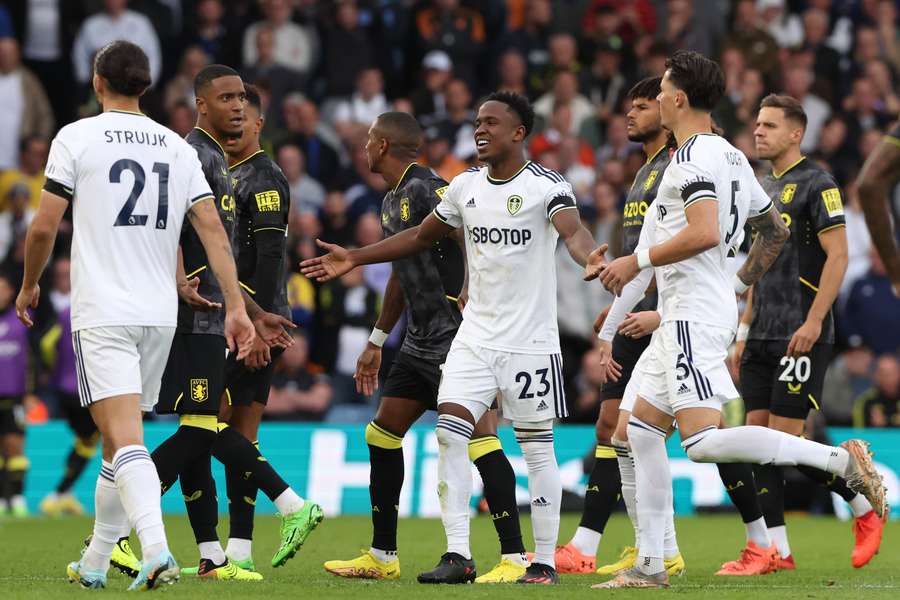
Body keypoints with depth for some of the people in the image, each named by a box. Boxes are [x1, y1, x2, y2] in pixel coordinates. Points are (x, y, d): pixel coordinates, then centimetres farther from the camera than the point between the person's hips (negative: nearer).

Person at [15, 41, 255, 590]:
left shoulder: (77, 138, -3)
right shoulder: (178, 148, 10)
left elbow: (44, 227, -4)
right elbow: (213, 229, 3)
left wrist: (30, 285, 13)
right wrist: (236, 306, 2)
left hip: (102, 312, -5)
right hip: (160, 313, 5)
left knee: (125, 439, -14)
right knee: (121, 439, 15)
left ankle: (157, 549, -33)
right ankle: (95, 562, 23)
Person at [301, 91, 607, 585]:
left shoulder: (546, 186, -9)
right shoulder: (465, 187, 9)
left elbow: (573, 231, -27)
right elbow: (422, 236, 23)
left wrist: (590, 258, -51)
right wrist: (354, 259, 22)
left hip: (530, 340, -5)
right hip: (475, 336, 5)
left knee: (537, 446, 0)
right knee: (449, 431, -8)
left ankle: (544, 561, 8)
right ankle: (458, 555, -7)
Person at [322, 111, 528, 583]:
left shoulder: (426, 191, -13)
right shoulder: (392, 202, 17)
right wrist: (376, 341, 32)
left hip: (456, 337, -11)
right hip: (420, 342, 11)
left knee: (478, 437, -15)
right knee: (381, 435, 11)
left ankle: (515, 557, -15)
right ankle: (382, 557, 19)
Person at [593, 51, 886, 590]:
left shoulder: (693, 155, -13)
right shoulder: (732, 157, 17)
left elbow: (703, 233, -26)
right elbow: (776, 233, 25)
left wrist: (637, 262, -17)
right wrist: (740, 285, 31)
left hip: (693, 315, -10)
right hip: (702, 314, 10)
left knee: (703, 441, -19)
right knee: (642, 426, 13)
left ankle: (841, 459, -22)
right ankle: (649, 565, 12)